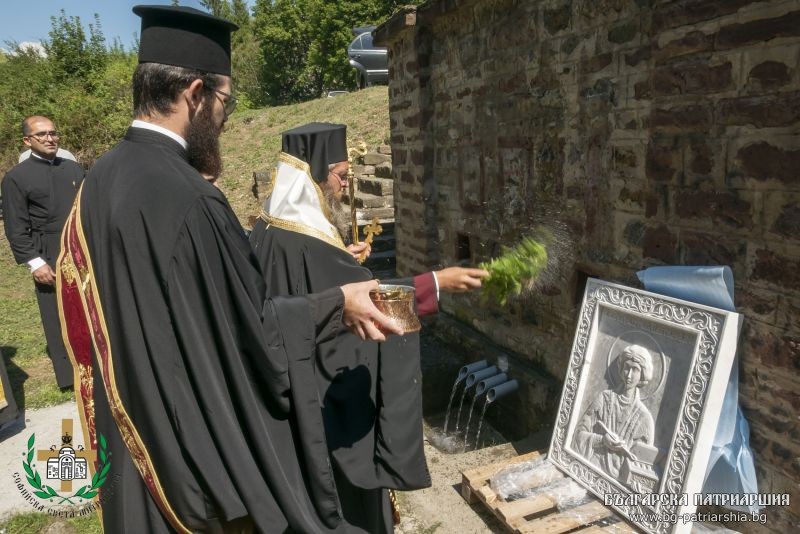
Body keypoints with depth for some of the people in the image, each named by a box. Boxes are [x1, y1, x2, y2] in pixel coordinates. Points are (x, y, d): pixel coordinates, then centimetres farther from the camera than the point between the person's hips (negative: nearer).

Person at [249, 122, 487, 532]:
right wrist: (436, 282, -25)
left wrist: (341, 258, 15)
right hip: (322, 394, -10)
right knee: (339, 484, 13)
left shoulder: (268, 228, 1)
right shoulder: (304, 244, -29)